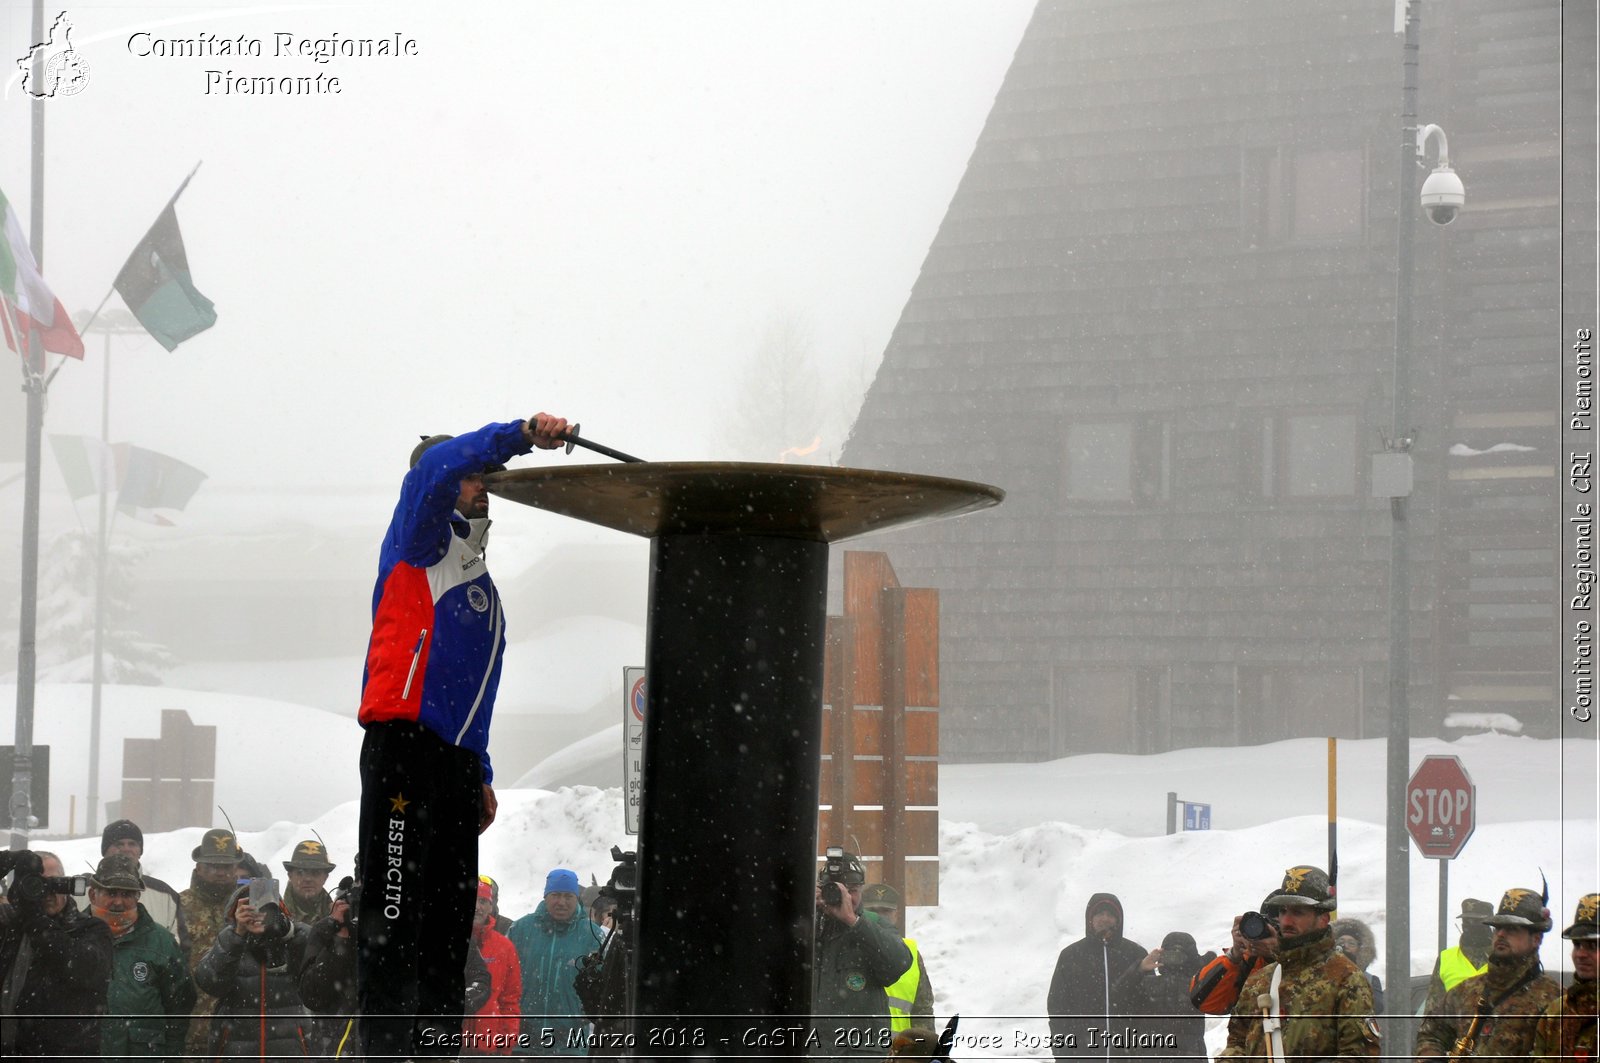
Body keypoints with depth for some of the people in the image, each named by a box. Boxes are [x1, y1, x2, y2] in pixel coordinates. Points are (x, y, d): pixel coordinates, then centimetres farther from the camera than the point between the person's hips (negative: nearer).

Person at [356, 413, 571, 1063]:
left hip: (457, 759, 8)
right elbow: (437, 467, -17)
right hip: (404, 745, -8)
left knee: (450, 914, 6)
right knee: (394, 908, -11)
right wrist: (522, 435, -23)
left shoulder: (478, 582, 27)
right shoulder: (423, 542, 5)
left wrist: (482, 775, 22)